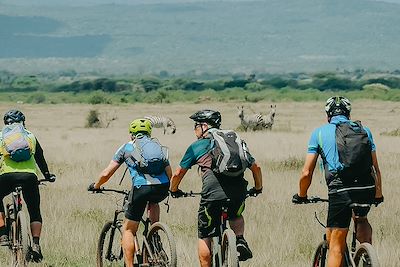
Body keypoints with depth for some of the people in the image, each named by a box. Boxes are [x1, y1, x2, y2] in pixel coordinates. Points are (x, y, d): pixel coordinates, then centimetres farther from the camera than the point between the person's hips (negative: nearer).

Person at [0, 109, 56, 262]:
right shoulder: (30, 136, 24)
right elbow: (40, 158, 32)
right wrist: (47, 175, 46)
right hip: (29, 175, 2)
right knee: (34, 212, 15)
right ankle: (36, 245, -1)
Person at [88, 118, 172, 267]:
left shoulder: (126, 147, 17)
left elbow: (106, 173, 13)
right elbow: (169, 173, 20)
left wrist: (96, 186, 31)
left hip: (142, 187, -4)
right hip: (163, 188, 4)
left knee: (128, 230, 12)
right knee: (153, 202, 41)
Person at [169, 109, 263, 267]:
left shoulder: (196, 147, 16)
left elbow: (178, 174, 20)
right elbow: (256, 168, 28)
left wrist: (174, 190, 40)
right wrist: (258, 188, 44)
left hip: (213, 194, -4)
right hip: (239, 192, 4)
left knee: (204, 237, 12)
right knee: (236, 216, 35)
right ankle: (240, 240, 8)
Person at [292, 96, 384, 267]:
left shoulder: (319, 133, 13)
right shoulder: (364, 130, 19)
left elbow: (306, 173, 10)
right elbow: (375, 168, 19)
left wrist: (301, 196, 26)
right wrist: (378, 195, 33)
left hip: (340, 190, -3)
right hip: (367, 189, 3)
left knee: (336, 246, 4)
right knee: (361, 219, 35)